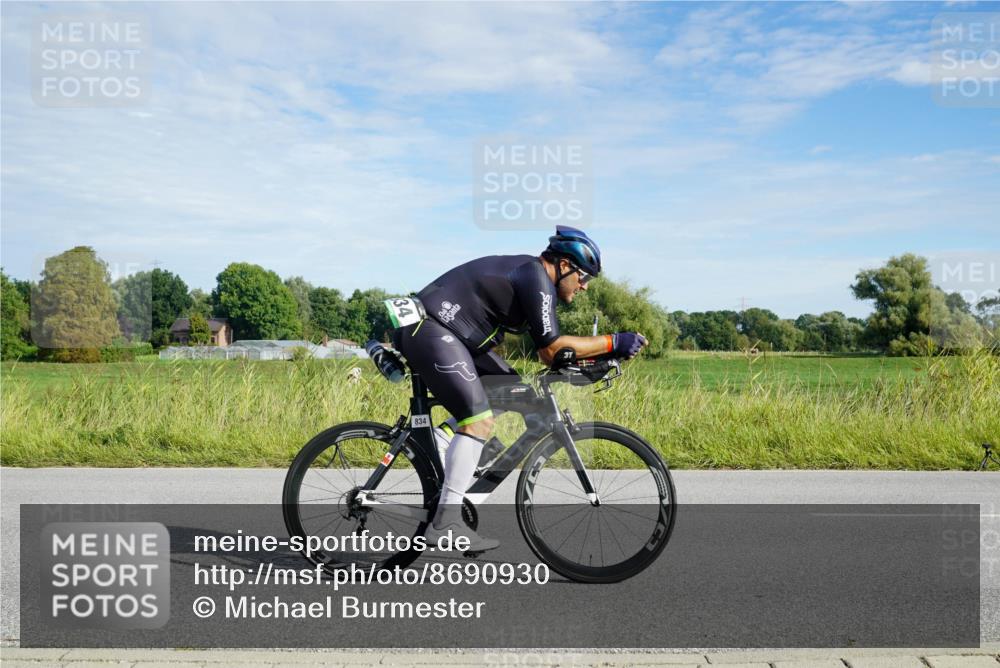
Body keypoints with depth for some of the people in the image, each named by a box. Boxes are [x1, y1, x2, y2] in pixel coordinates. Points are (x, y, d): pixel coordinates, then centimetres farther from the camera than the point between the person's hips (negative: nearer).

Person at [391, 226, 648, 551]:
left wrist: (602, 354, 11)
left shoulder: (528, 274, 17)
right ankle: (445, 522, -15)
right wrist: (612, 342, -13)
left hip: (450, 333, 11)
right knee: (480, 420, -16)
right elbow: (552, 348, -18)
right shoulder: (536, 276, -13)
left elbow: (548, 353, 19)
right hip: (429, 330, -11)